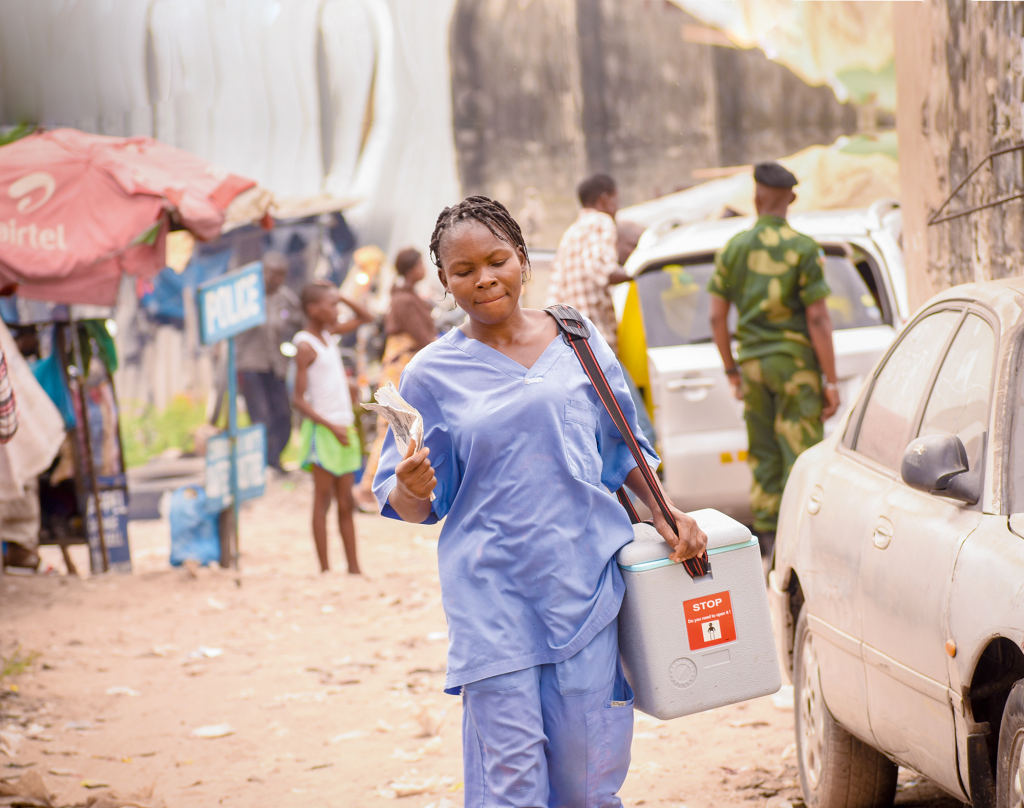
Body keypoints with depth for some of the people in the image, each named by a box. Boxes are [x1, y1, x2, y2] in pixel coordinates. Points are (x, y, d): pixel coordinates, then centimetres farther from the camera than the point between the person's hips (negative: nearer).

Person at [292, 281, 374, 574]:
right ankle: (325, 570, 0)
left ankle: (354, 569, 11)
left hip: (343, 429, 8)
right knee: (323, 499, -3)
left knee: (346, 502, 9)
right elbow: (299, 400, -15)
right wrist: (331, 426, -22)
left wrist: (340, 296, 10)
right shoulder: (306, 346, -12)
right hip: (322, 429, -8)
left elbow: (365, 317, 25)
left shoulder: (329, 335, 12)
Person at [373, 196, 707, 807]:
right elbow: (412, 507, 4)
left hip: (584, 579, 2)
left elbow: (623, 447, 18)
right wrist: (414, 488, -18)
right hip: (491, 594, -2)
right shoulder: (433, 374, 2)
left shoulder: (577, 342, 7)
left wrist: (665, 515, 5)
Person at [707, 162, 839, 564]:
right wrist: (831, 381, -8)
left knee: (764, 456, 14)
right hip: (795, 363, -5)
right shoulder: (803, 248, -10)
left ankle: (765, 539, 17)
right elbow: (817, 319, -13)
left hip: (752, 361, 5)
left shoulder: (733, 249, 4)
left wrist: (731, 369, 17)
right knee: (800, 455, -2)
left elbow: (717, 316, 6)